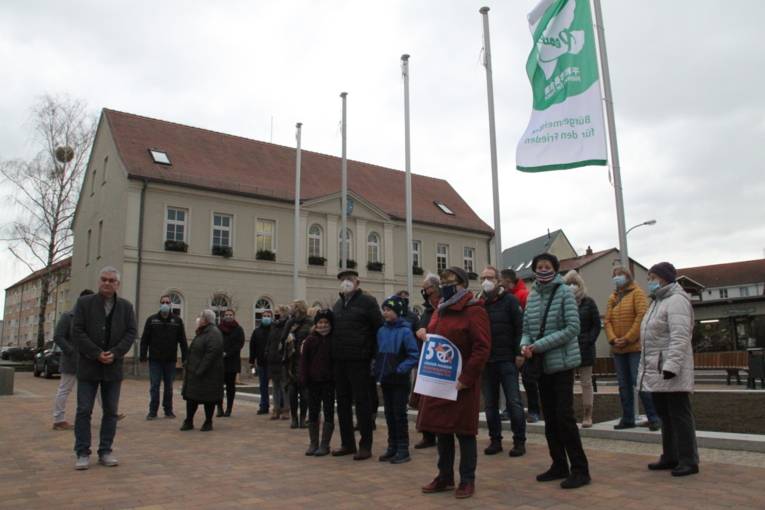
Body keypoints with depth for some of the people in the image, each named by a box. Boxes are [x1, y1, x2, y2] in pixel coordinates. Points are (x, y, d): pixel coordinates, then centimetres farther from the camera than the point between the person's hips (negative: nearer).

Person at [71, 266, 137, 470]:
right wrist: (97, 354, -14)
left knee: (111, 411, 6)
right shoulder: (84, 303, 1)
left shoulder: (126, 306, 6)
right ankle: (83, 453, 9)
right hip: (88, 366, -2)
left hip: (114, 367, 2)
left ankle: (105, 452, 15)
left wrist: (114, 353, -13)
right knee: (84, 411, 0)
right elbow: (77, 332, -6)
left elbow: (131, 333, 1)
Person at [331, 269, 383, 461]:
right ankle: (347, 443, 23)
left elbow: (379, 328, -8)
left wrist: (372, 353, -7)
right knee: (342, 403, 11)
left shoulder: (367, 301, -5)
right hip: (339, 360, 7)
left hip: (358, 360, -7)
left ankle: (365, 445, 8)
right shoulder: (338, 304, 16)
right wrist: (333, 354, 10)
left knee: (362, 402, 0)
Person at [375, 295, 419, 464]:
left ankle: (403, 449, 11)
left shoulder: (405, 331, -13)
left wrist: (400, 369, -17)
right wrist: (378, 370, 5)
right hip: (385, 380, 6)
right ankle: (392, 447, 23)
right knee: (389, 414, 12)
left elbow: (414, 355, -14)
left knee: (399, 414, 1)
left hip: (400, 381, -6)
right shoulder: (382, 331, 5)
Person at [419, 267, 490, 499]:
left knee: (464, 431, 2)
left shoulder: (474, 310, -11)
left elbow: (482, 347, -18)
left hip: (461, 383, -7)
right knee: (442, 429, 13)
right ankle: (445, 477, 25)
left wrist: (465, 379, -21)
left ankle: (467, 480, 15)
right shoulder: (439, 310, 14)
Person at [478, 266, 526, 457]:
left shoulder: (510, 300, -3)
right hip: (486, 361, 4)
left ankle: (519, 441, 10)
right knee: (490, 403, 9)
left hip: (507, 360, -4)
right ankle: (495, 440, 20)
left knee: (514, 402, -1)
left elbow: (520, 328, -7)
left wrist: (519, 353, -12)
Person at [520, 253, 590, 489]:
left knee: (564, 416, -7)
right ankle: (559, 465, 25)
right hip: (541, 364, 6)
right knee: (550, 417, 12)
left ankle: (580, 469, 5)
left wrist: (540, 345, -19)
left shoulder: (564, 292, -8)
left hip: (561, 362, -6)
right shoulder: (532, 295, 8)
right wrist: (525, 344, -12)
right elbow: (526, 328, 11)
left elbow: (572, 328, -16)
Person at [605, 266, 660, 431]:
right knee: (624, 385, 8)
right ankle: (627, 418, 15)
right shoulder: (612, 298, 15)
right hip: (618, 349, 6)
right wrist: (613, 339, -9)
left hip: (635, 347, -6)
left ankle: (653, 418, 1)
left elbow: (642, 316, -13)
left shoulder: (637, 293, -1)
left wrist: (628, 339, -16)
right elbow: (608, 321, 9)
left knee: (640, 382, -8)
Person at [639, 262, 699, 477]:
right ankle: (670, 457, 22)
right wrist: (646, 366, 20)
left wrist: (671, 366, -27)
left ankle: (688, 461, 4)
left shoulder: (676, 300, -11)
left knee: (679, 415, -3)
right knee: (665, 415, 14)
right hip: (656, 370, 10)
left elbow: (680, 338, -21)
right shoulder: (658, 301, 19)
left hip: (671, 371, -10)